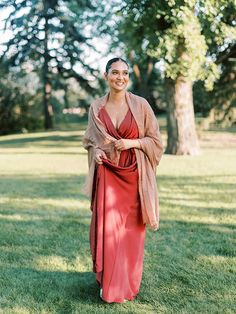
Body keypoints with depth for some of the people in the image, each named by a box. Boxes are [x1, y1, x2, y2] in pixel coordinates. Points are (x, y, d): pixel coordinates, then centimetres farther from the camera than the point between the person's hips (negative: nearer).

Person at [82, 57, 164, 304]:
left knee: (131, 230, 7)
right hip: (107, 174, 1)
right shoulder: (96, 107, 4)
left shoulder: (140, 105, -3)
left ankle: (128, 283, 26)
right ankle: (108, 283, 15)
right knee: (107, 229, -2)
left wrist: (132, 143, -14)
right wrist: (95, 152, -4)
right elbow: (90, 139, 17)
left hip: (133, 175, -1)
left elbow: (155, 140, 2)